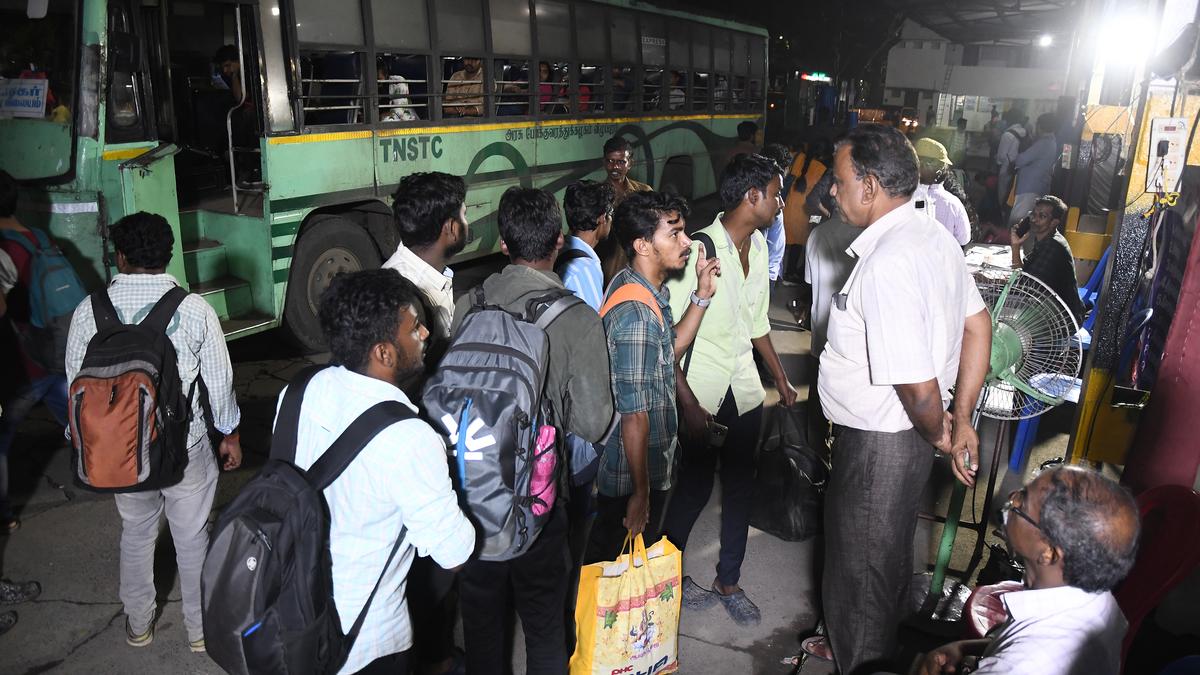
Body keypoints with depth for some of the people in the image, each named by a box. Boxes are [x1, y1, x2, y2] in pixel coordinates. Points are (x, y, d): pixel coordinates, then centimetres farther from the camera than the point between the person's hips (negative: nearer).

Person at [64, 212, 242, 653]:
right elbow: (220, 380, -8)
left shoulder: (88, 311, -9)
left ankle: (138, 625, 41)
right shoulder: (194, 309, -15)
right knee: (192, 538, 14)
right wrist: (230, 435, 7)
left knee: (136, 534, 23)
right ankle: (200, 629, 31)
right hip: (186, 446, -2)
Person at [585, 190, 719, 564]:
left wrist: (702, 295, 1)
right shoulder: (639, 314, -29)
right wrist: (641, 492, -19)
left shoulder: (633, 284, 1)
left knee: (609, 558, 26)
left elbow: (669, 350, 11)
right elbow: (634, 416, -27)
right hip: (632, 478, -9)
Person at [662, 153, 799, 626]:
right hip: (701, 394, -7)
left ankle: (728, 581, 31)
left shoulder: (758, 247, 5)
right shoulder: (699, 250, -20)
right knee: (694, 488, 6)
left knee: (740, 487, 13)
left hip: (744, 390, 7)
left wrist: (781, 377, 21)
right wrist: (688, 405, -21)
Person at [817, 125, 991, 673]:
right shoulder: (934, 234, 0)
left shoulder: (886, 263, -31)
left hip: (879, 443, -10)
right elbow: (978, 326, 8)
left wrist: (938, 433, -9)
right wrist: (960, 422, 10)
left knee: (860, 566, 14)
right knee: (889, 552, 29)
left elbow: (919, 387, -32)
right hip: (909, 436, 10)